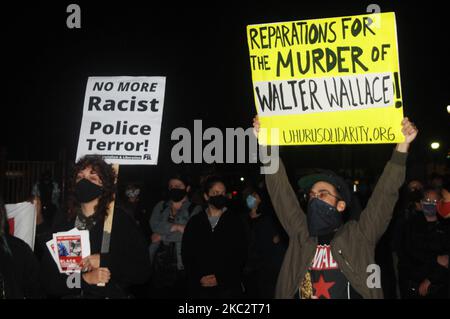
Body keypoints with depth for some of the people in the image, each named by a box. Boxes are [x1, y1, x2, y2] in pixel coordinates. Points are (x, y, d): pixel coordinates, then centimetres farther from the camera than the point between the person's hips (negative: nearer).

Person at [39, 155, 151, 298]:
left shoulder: (121, 220, 1)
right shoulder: (62, 221, 5)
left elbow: (142, 270, -2)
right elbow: (46, 275, 3)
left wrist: (103, 260, -10)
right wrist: (84, 279, -10)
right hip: (69, 294, 2)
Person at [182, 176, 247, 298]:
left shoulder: (235, 221, 5)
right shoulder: (195, 221, 9)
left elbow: (241, 254, 0)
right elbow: (186, 254, 7)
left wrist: (220, 278, -8)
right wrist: (198, 278, -7)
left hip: (228, 286, -1)